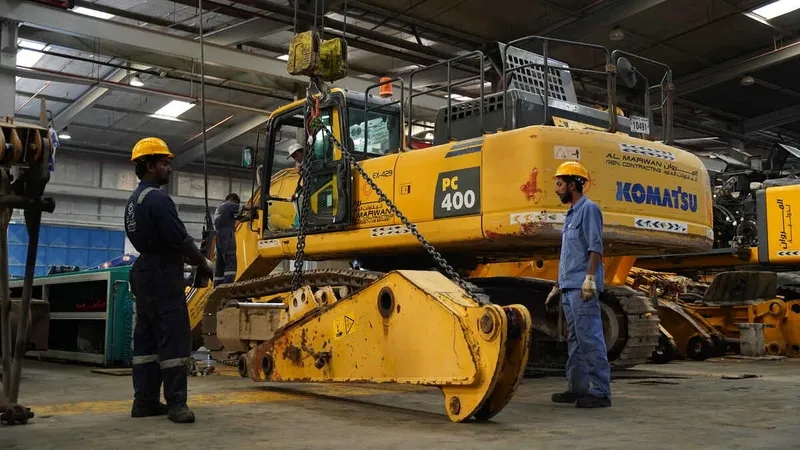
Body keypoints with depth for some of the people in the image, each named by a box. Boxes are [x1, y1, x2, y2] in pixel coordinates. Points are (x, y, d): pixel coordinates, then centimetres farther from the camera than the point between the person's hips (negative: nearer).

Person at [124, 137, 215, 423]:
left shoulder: (134, 201, 17)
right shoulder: (158, 199, -15)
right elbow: (180, 239, -18)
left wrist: (185, 258, 16)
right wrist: (204, 263, -4)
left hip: (144, 273, 10)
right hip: (163, 276, -10)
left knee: (147, 338, 10)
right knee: (174, 338, -9)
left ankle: (145, 401, 13)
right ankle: (176, 403, -10)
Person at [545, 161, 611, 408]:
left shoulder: (589, 209, -4)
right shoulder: (571, 214, 23)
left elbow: (595, 247, -14)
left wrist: (590, 278, -23)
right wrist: (557, 287, 25)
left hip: (582, 287, -10)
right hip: (569, 287, 10)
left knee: (590, 338, -11)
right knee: (575, 340, 11)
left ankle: (600, 391, -10)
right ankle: (577, 388, 15)